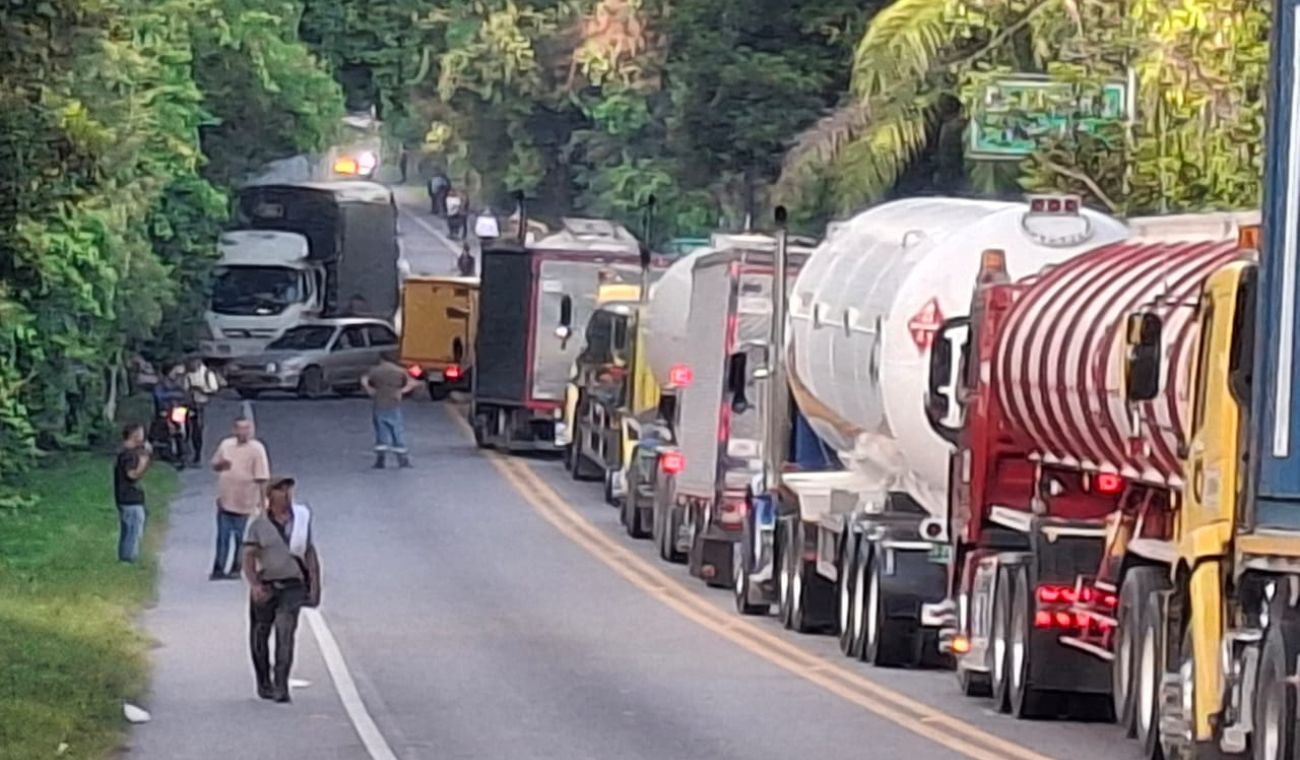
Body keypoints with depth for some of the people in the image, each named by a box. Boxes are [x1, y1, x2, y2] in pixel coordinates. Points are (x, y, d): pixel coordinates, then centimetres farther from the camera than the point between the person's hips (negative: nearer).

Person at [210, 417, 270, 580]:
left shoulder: (256, 449, -10)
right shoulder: (226, 445, 5)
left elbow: (262, 478, -12)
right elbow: (215, 465, 18)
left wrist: (262, 500, -15)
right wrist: (221, 464, -7)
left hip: (245, 504, -4)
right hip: (225, 501, 4)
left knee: (241, 538, 7)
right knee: (223, 537, 9)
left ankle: (237, 568, 19)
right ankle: (218, 569, 15)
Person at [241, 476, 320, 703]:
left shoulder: (302, 518, 6)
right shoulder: (258, 524, 0)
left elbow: (309, 552, 13)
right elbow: (249, 557, -5)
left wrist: (314, 583, 8)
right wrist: (254, 584, -21)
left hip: (292, 586, 0)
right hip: (264, 587, 1)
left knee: (286, 632, -17)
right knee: (260, 636, 10)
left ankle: (281, 686, -21)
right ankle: (264, 684, 29)